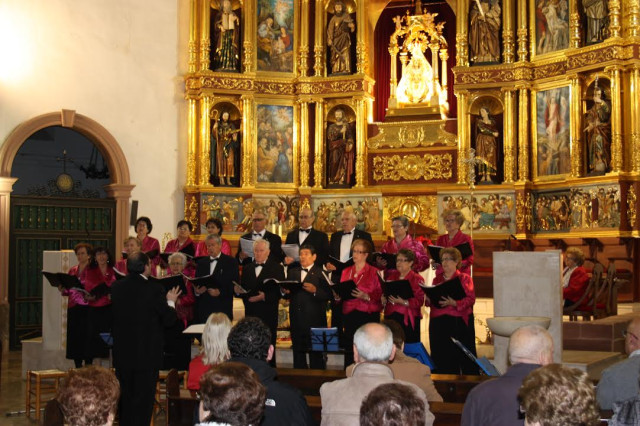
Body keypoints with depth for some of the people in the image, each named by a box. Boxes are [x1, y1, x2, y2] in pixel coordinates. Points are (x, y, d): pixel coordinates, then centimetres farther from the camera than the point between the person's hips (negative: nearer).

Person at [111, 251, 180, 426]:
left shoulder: (117, 287, -1)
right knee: (143, 399, 5)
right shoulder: (153, 289, -17)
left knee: (125, 397, 18)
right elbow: (169, 319, -12)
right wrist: (170, 302, 7)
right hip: (147, 353, -5)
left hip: (122, 352, 5)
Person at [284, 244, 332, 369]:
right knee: (298, 353, 10)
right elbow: (287, 296, 13)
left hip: (315, 320, -5)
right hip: (296, 320, 5)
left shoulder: (321, 273, -1)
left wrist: (315, 290, -24)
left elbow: (328, 295, -9)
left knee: (316, 354, -3)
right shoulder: (292, 272, 16)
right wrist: (286, 292, -8)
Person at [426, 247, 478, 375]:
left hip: (459, 322, -4)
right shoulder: (437, 279, 18)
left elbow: (470, 299, -8)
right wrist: (429, 299, -4)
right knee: (441, 357, 2)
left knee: (462, 355, -5)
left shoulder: (464, 278, 5)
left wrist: (454, 303, -23)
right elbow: (431, 300, 20)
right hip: (438, 322, 4)